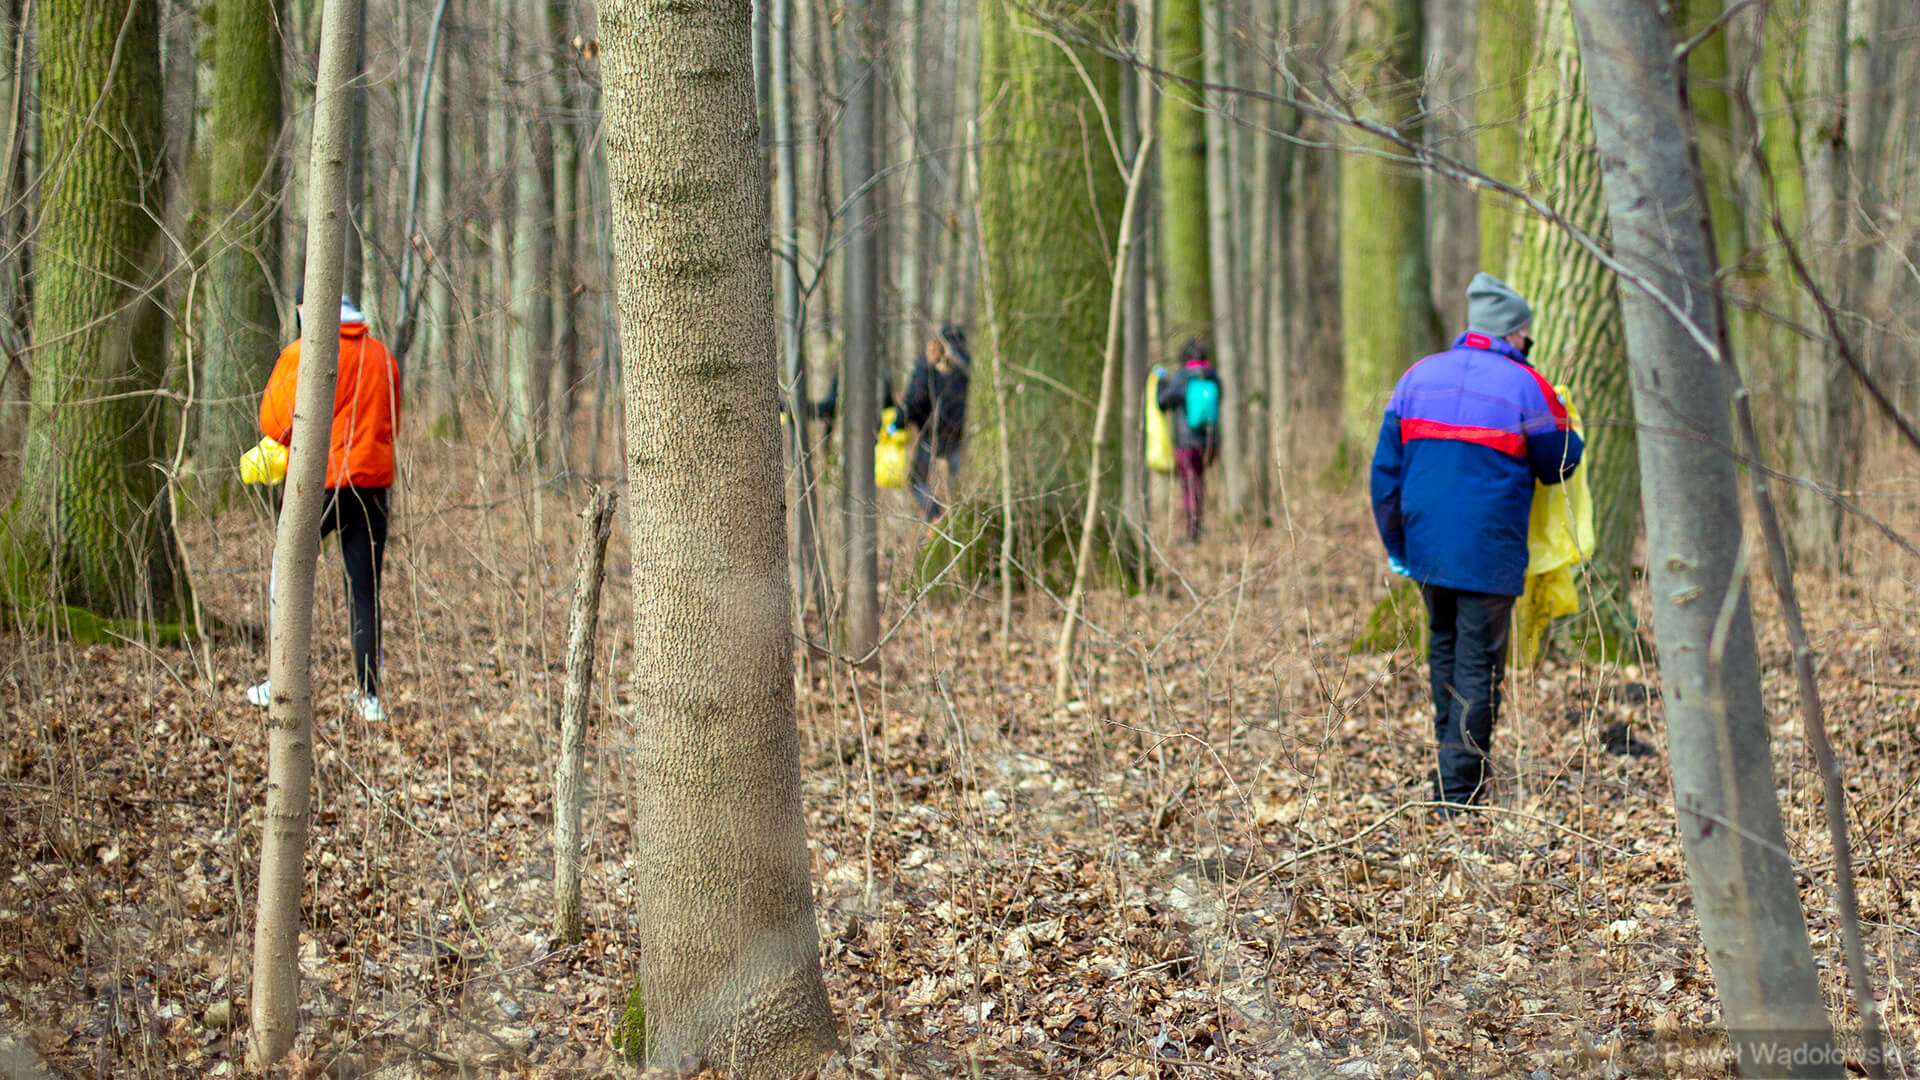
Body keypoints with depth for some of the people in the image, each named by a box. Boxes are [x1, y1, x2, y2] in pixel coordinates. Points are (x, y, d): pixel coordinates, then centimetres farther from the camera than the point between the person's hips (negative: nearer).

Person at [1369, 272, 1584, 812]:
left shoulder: (1418, 376, 7)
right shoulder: (1525, 386, -6)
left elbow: (1385, 468, 8)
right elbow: (1559, 463, 4)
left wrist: (1394, 544, 15)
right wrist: (1561, 419, 24)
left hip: (1425, 542, 5)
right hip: (1489, 550, -5)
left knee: (1444, 647, 21)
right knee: (1478, 664, 0)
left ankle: (1453, 763, 28)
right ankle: (1459, 790, -2)